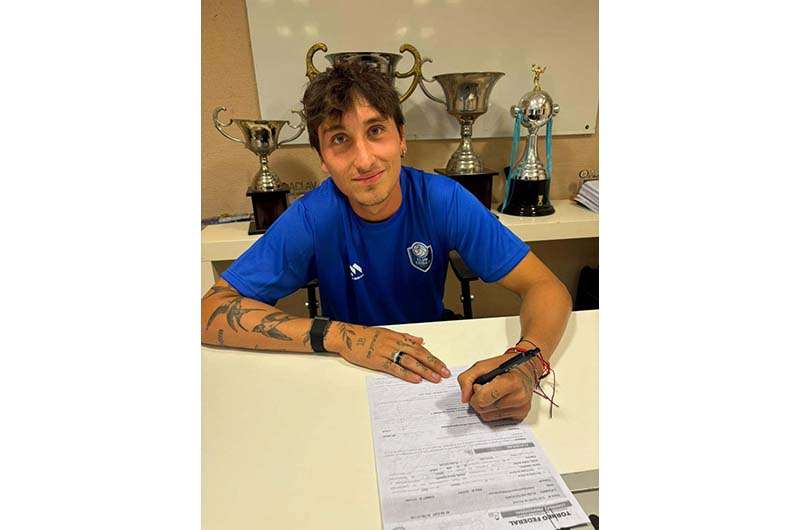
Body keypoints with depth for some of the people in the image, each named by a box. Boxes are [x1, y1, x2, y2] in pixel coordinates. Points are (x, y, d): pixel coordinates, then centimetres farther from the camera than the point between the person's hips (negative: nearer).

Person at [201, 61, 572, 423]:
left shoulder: (443, 200, -18)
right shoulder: (312, 218, -20)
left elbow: (547, 288, -18)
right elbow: (211, 313, -22)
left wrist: (526, 364, -39)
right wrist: (335, 335, -32)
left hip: (435, 362, 3)